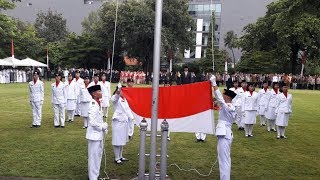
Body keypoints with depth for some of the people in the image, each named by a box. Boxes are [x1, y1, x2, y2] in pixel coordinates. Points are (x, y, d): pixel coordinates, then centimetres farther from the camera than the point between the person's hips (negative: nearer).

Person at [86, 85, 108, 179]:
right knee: (94, 156, 3)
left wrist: (104, 127, 3)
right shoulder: (93, 106, -22)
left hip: (99, 134, 9)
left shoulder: (98, 103, 7)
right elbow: (92, 122, -26)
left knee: (98, 155, 20)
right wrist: (103, 126, -14)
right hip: (94, 134, -9)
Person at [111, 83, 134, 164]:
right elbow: (115, 97, -35)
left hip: (124, 121, 8)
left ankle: (120, 156, 28)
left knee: (122, 140, 16)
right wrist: (119, 89, -56)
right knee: (117, 141, -1)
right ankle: (116, 158, 10)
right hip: (118, 121, -8)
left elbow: (127, 109, 13)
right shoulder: (115, 98, -10)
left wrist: (132, 117, -3)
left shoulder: (124, 99, 13)